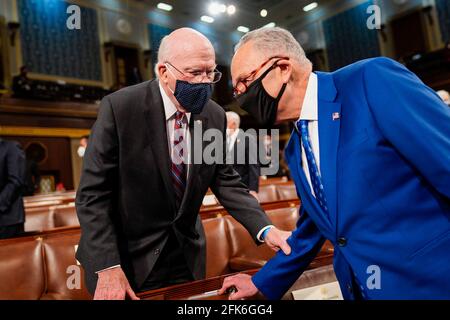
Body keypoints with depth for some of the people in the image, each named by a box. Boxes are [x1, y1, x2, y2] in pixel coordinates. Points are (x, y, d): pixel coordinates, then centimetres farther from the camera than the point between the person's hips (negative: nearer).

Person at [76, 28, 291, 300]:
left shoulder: (215, 116, -5)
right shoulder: (119, 107, -17)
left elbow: (226, 182, -1)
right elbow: (93, 192, -15)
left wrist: (265, 229, -16)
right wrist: (108, 268, -21)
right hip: (126, 257, -4)